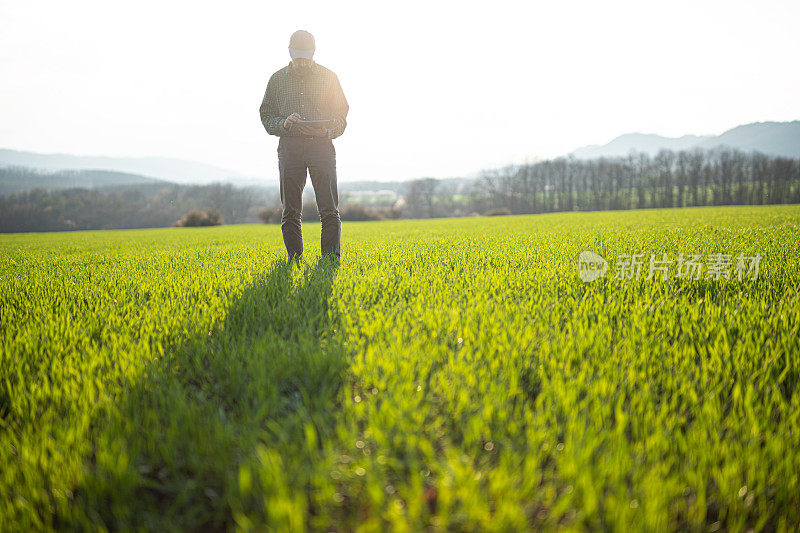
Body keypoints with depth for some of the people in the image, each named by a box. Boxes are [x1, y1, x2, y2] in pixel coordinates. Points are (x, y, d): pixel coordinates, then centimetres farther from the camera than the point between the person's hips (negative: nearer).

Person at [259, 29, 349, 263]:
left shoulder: (328, 77, 9)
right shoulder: (278, 79, 11)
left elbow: (341, 114, 10)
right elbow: (266, 114, 11)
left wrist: (327, 130, -10)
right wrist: (283, 123, -10)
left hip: (321, 145, -1)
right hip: (290, 145, 1)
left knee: (329, 209, -7)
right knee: (291, 211, 2)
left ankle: (331, 259, -2)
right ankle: (294, 259, 9)